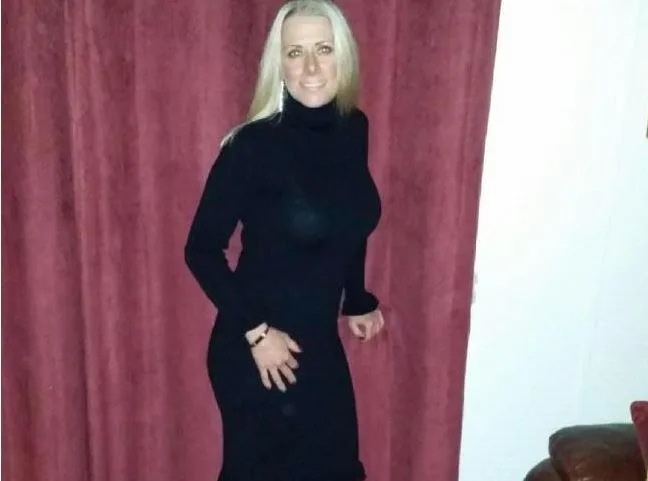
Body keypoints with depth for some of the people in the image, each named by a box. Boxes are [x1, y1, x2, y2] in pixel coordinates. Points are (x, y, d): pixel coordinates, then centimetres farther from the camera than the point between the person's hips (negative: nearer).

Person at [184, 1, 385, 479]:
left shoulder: (354, 130, -1)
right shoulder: (254, 145, -20)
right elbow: (202, 250, -14)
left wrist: (357, 300, 19)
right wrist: (254, 330, -18)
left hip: (319, 342, 6)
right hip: (258, 347, -6)